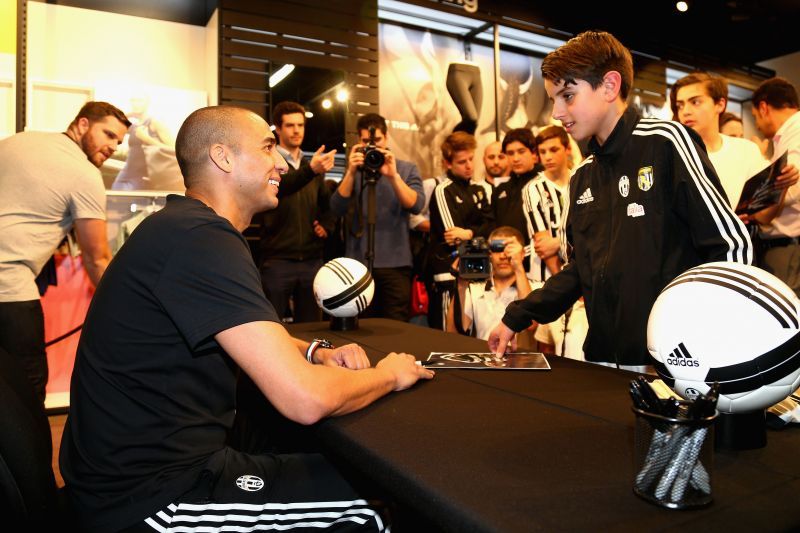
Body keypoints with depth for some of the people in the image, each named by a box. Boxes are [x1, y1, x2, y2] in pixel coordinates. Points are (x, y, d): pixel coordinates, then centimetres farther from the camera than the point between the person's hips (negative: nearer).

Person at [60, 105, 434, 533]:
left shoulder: (188, 228, 9)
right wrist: (391, 374, -10)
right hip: (148, 498, -9)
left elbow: (249, 339, 22)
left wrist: (317, 352, 2)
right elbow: (305, 399, -30)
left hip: (153, 465, 10)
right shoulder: (198, 238, -25)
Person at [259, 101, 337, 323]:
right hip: (277, 260, -5)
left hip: (312, 260, 5)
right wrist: (310, 171, -41)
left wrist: (327, 226, 4)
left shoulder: (314, 165, 16)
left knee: (310, 326, 10)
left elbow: (327, 204, 25)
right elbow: (276, 188, -25)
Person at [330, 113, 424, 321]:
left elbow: (416, 206, -11)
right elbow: (337, 209, -5)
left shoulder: (407, 169, 6)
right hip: (359, 261, 1)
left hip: (395, 262, -1)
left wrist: (393, 175, -22)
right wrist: (351, 173, -16)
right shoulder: (354, 171, 10)